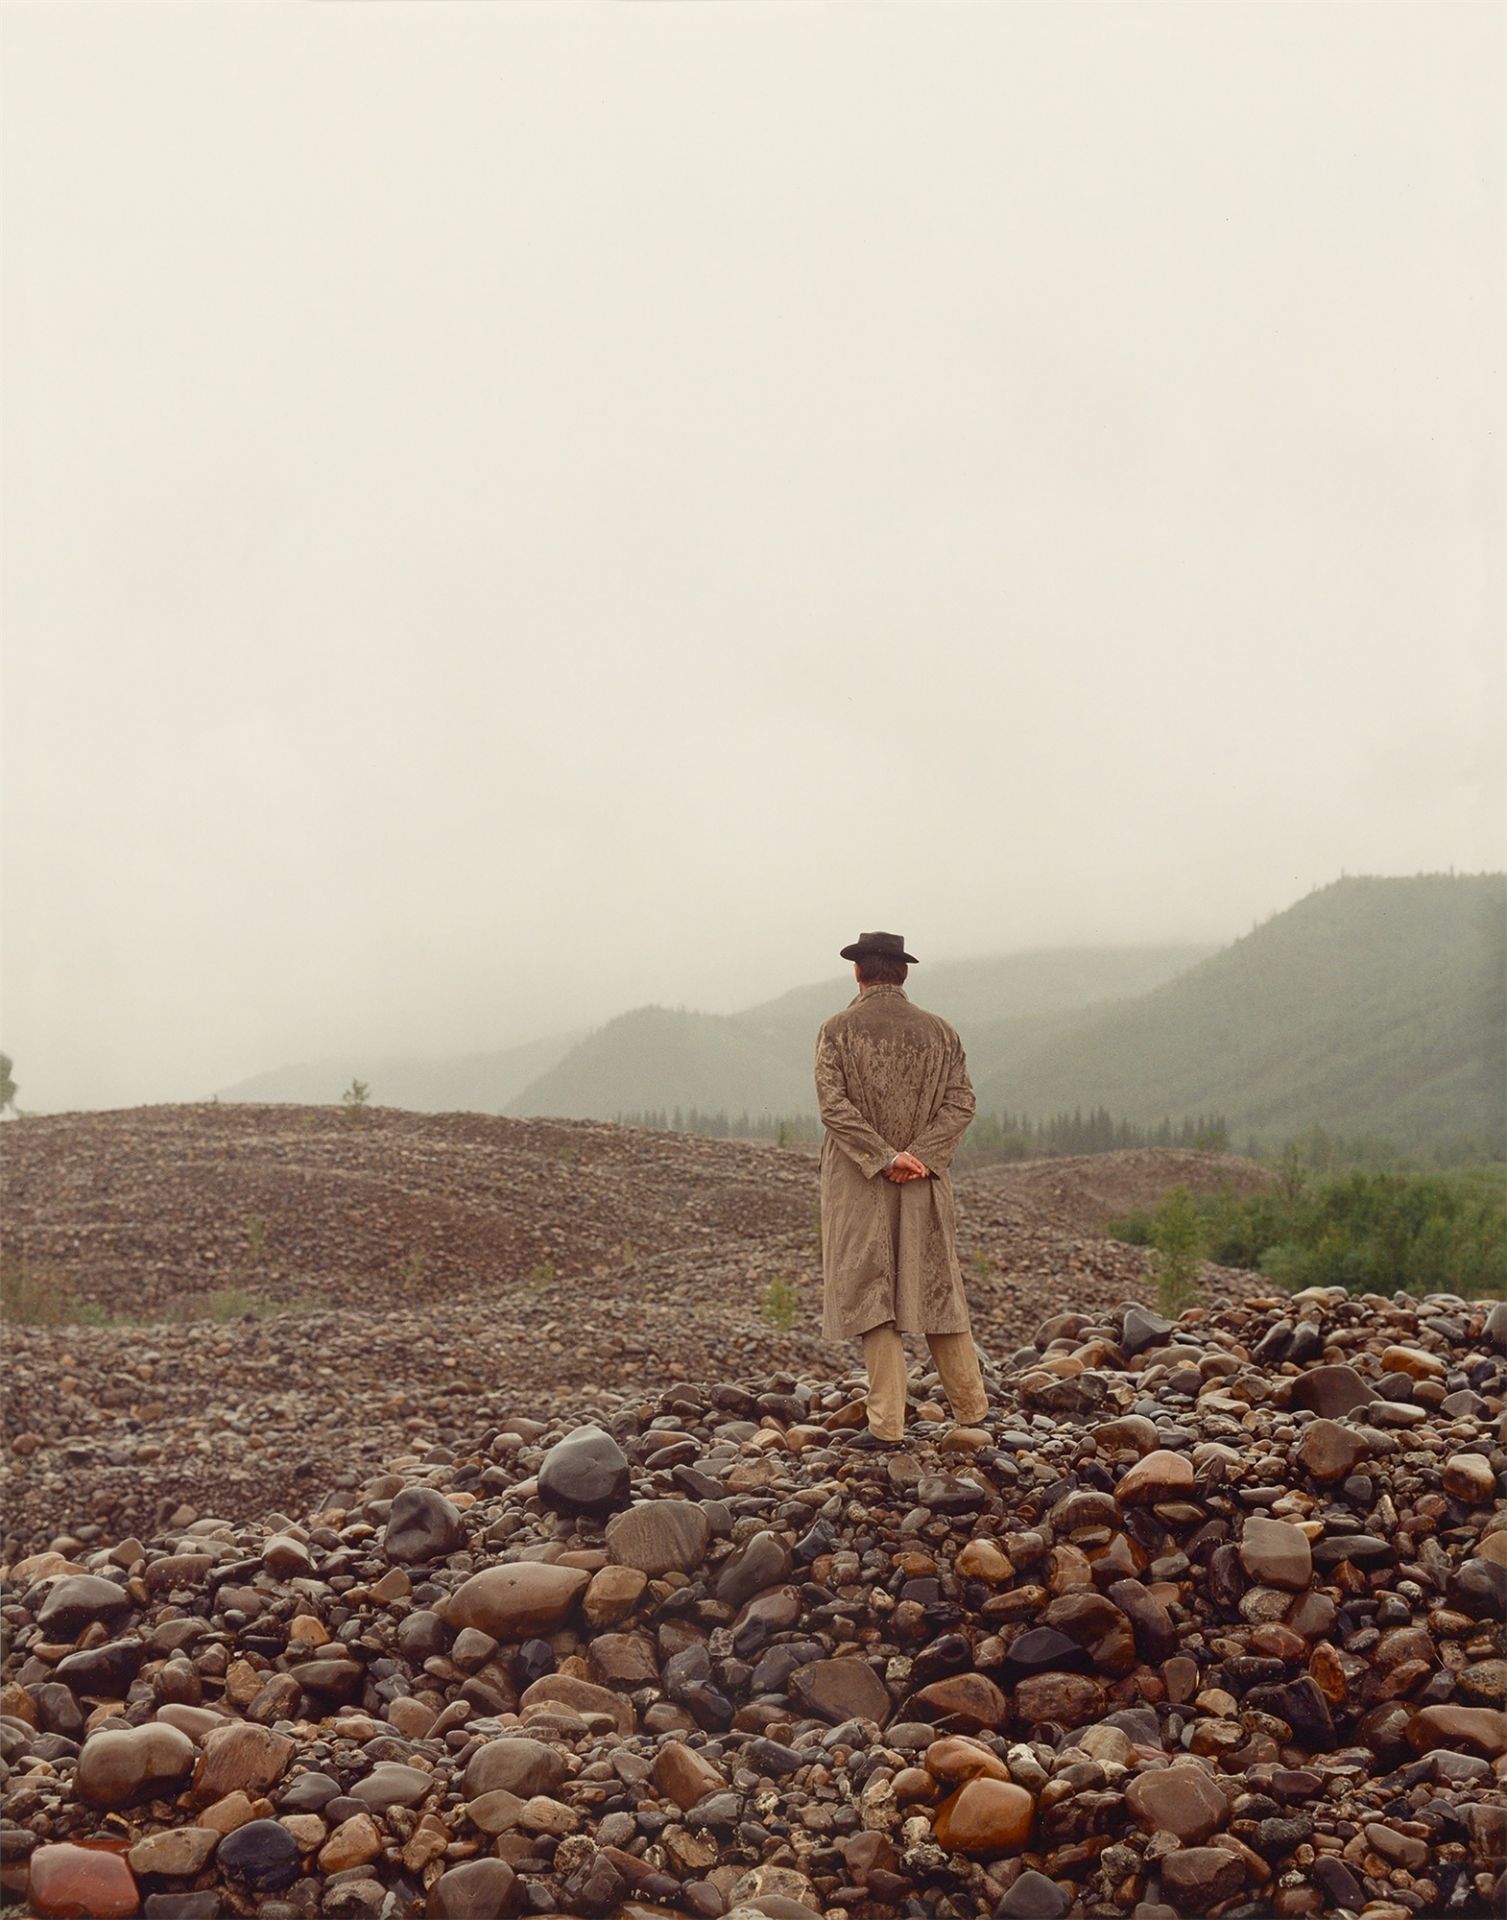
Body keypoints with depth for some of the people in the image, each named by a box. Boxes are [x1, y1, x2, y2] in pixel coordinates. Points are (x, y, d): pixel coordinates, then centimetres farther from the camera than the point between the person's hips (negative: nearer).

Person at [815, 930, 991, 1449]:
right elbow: (960, 1103, -2)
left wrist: (884, 1157, -14)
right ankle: (971, 1410, 18)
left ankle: (887, 1423, 0)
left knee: (870, 1293, 1)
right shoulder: (938, 1031, 5)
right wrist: (919, 1157, -10)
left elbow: (833, 1104, -14)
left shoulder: (839, 1030, -5)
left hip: (859, 1184, -3)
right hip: (925, 1182, 3)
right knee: (936, 1286, 13)